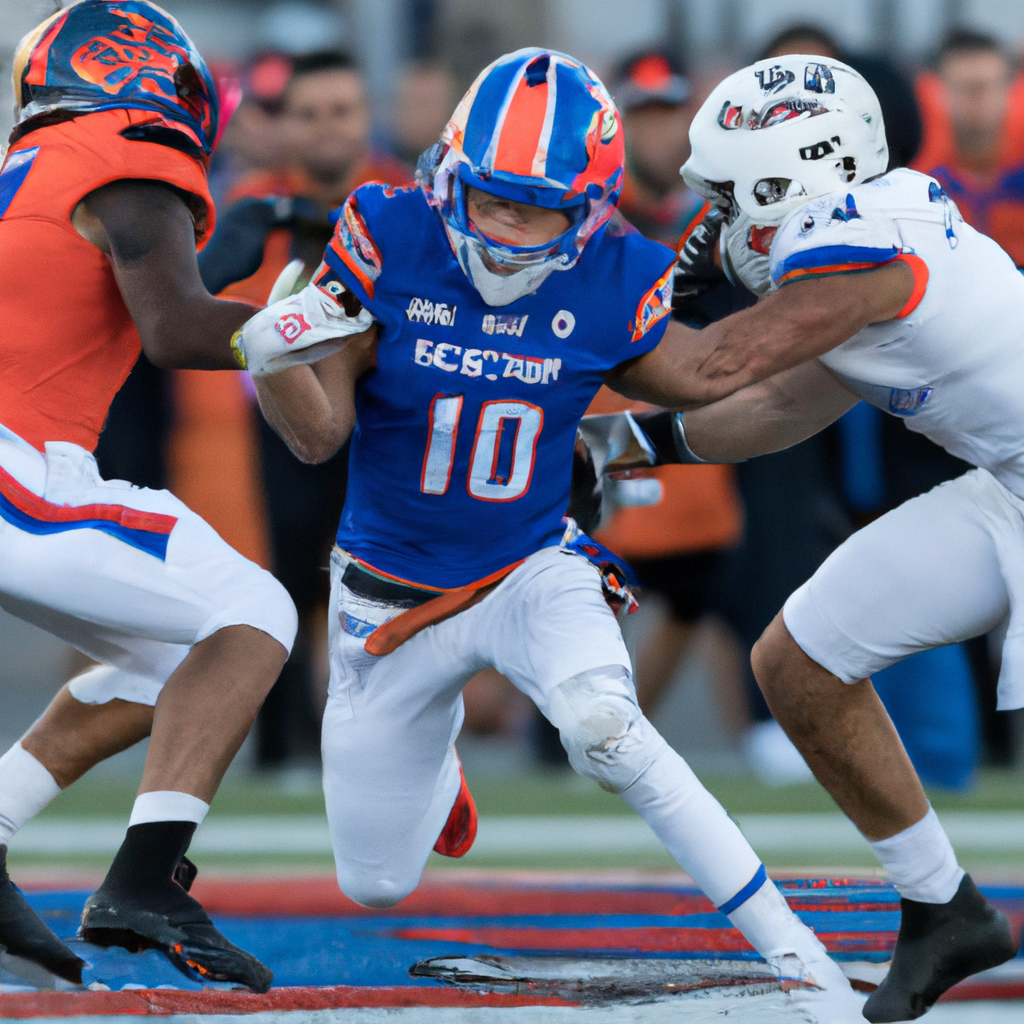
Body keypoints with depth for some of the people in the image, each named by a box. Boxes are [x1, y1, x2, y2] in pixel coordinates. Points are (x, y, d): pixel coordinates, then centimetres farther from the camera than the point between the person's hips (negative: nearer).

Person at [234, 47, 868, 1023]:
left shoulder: (612, 283, -16)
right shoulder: (389, 242, -20)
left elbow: (695, 373, 5)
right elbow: (318, 435, -16)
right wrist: (275, 356, -37)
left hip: (533, 573, -1)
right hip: (391, 598, 1)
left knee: (602, 726, -35)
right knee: (375, 887, 12)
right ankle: (437, 775, 52)